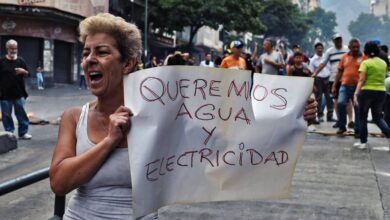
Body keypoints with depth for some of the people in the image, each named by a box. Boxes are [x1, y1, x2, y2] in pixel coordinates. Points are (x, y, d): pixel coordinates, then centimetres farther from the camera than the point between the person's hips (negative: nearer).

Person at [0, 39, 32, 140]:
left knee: (21, 113, 2)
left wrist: (23, 71, -15)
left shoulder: (20, 61, 7)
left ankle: (23, 132, 9)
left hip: (19, 93, 1)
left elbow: (28, 75, 8)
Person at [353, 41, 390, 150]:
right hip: (381, 92, 5)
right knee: (378, 117, 14)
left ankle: (363, 142, 11)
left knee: (363, 117, 9)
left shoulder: (366, 63, -8)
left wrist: (356, 93, -17)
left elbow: (361, 80, -15)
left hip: (367, 92, -5)